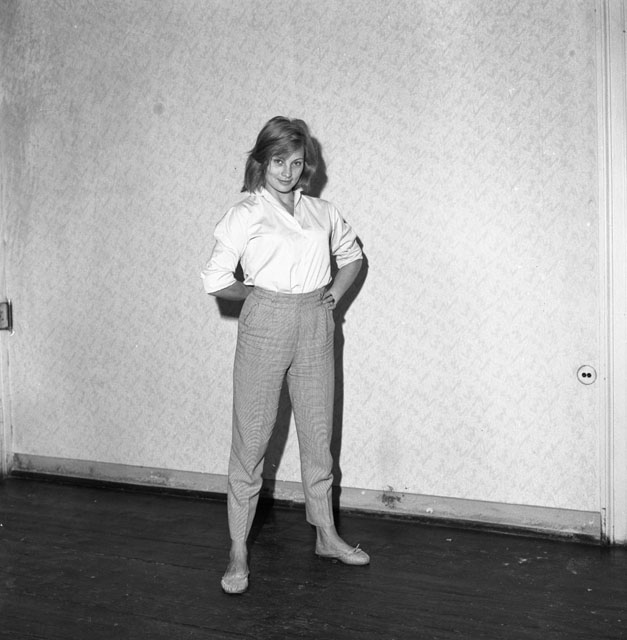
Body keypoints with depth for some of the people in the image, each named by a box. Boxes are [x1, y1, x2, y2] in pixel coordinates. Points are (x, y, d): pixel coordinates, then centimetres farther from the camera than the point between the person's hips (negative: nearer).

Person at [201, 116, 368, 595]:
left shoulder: (322, 212, 10)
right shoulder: (246, 214, -3)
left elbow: (353, 255, 25)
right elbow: (216, 281, -8)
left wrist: (336, 292, 10)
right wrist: (262, 294, 2)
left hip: (316, 327, 4)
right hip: (265, 326, -4)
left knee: (318, 435, 12)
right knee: (251, 439, 1)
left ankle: (327, 535, 27)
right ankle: (239, 552, 12)